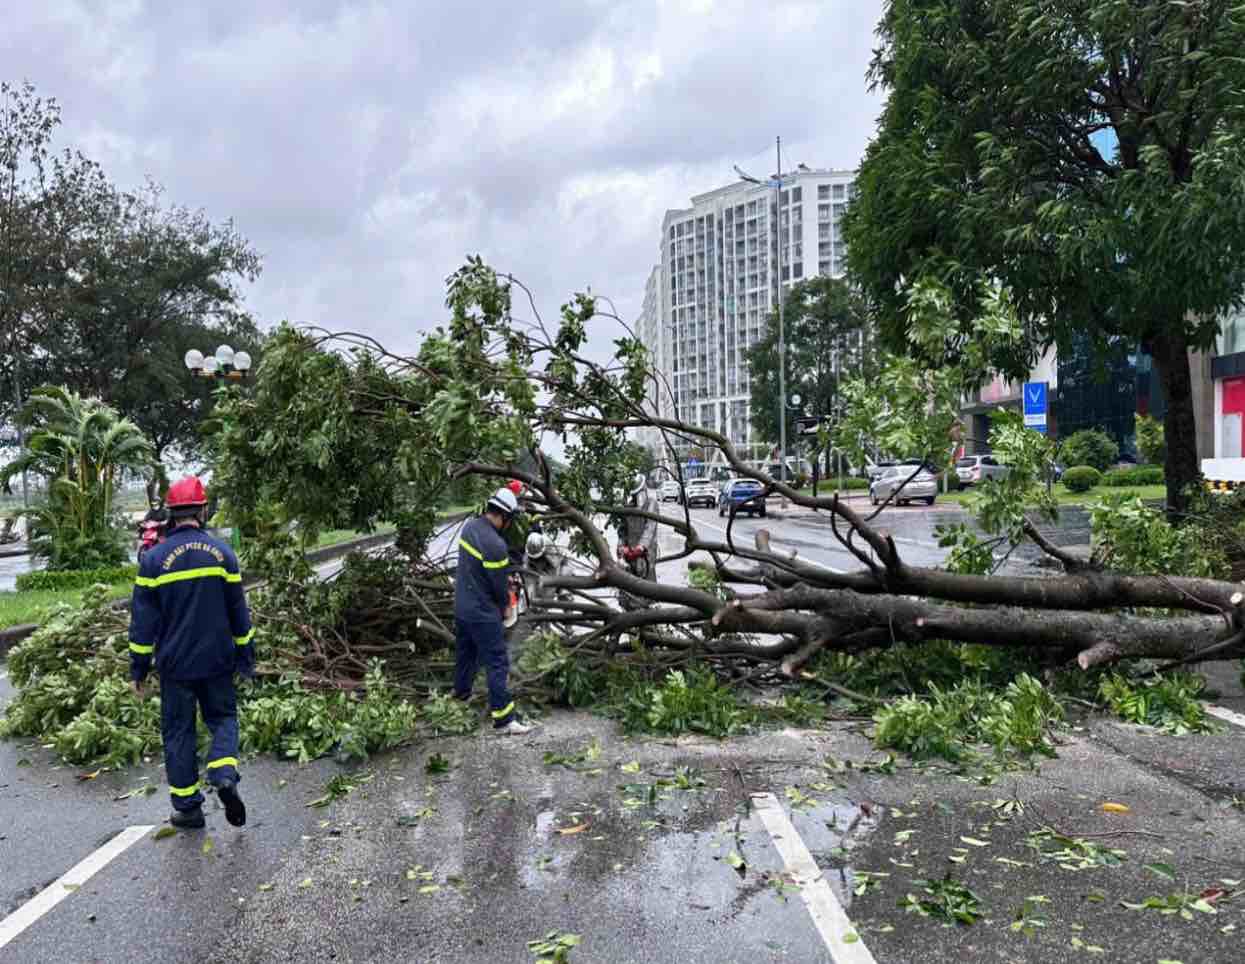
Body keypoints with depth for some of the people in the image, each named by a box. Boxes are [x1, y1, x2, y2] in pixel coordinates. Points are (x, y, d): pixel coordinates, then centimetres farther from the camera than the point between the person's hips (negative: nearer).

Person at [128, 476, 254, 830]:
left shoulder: (154, 558, -8)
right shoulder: (222, 553, -3)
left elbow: (143, 620, -5)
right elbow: (238, 611, 3)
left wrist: (138, 668, 3)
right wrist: (245, 655, 12)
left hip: (175, 664, -1)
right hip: (217, 661, 1)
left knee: (178, 731, 10)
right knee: (223, 718, 16)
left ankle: (187, 807, 15)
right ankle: (224, 774, -10)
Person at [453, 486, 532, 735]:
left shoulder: (470, 526, -1)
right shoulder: (494, 544, -27)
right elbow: (500, 585, -16)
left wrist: (504, 578, 4)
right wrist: (503, 608, 4)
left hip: (461, 605, 9)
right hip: (483, 613, -9)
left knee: (465, 653, 26)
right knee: (498, 663, -3)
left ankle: (460, 696, 44)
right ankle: (503, 719, -1)